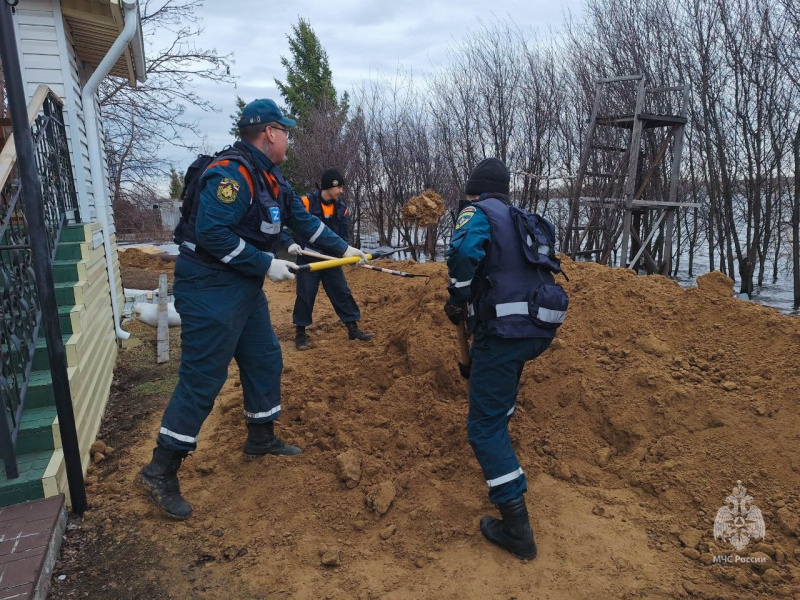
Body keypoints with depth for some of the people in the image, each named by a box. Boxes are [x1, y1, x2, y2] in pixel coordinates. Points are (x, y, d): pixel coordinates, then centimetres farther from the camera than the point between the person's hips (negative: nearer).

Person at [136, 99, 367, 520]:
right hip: (209, 288, -10)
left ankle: (261, 439, 35)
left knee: (265, 361, 17)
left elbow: (303, 219, 21)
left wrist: (342, 249, 21)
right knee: (202, 379, -7)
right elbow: (212, 233, -27)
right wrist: (266, 264, -21)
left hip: (245, 287, 10)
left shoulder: (269, 179, 13)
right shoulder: (232, 172, -19)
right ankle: (160, 473, 6)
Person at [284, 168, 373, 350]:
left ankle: (353, 328, 12)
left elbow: (344, 236, 7)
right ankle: (300, 333, 14)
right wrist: (290, 243, -25)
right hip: (307, 258, -4)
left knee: (342, 292, 4)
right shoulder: (306, 202, -12)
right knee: (305, 294, 1)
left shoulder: (341, 208, 4)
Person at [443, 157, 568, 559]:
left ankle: (517, 528, -2)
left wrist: (457, 300, -11)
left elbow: (464, 250, -26)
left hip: (505, 329, -9)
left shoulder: (478, 213, -3)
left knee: (485, 424, -3)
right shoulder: (521, 220, 20)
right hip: (541, 326, 9)